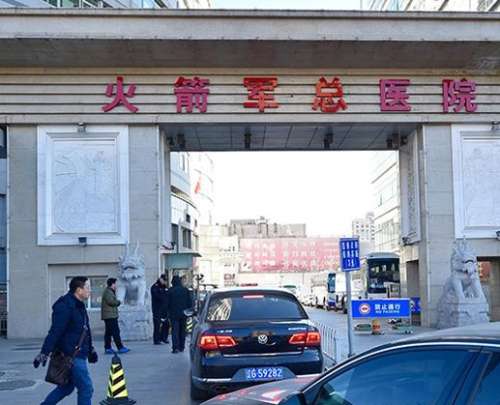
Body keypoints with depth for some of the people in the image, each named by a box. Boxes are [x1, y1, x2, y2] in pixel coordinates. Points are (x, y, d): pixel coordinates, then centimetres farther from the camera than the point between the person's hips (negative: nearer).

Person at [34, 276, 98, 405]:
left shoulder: (79, 306, 14)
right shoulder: (65, 307, -18)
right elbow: (55, 332, -23)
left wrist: (91, 350, 29)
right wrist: (44, 354, -25)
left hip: (78, 354, 10)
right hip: (71, 356, -10)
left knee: (67, 387, 18)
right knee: (86, 388, -6)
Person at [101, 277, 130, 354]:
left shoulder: (110, 292, 21)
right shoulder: (108, 292, -13)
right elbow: (111, 301, -22)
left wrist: (116, 302, 0)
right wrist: (118, 302, -5)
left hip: (108, 316, 11)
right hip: (110, 316, -11)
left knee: (108, 332, 10)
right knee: (116, 332, -10)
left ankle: (107, 348, 12)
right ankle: (120, 348, -11)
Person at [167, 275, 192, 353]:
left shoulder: (170, 291, -5)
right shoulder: (186, 290, 2)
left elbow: (168, 303, -3)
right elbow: (190, 303, 4)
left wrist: (168, 312, 5)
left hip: (174, 314, -3)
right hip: (183, 314, 3)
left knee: (175, 330, -3)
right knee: (182, 330, 12)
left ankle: (176, 347, -14)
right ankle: (181, 347, 16)